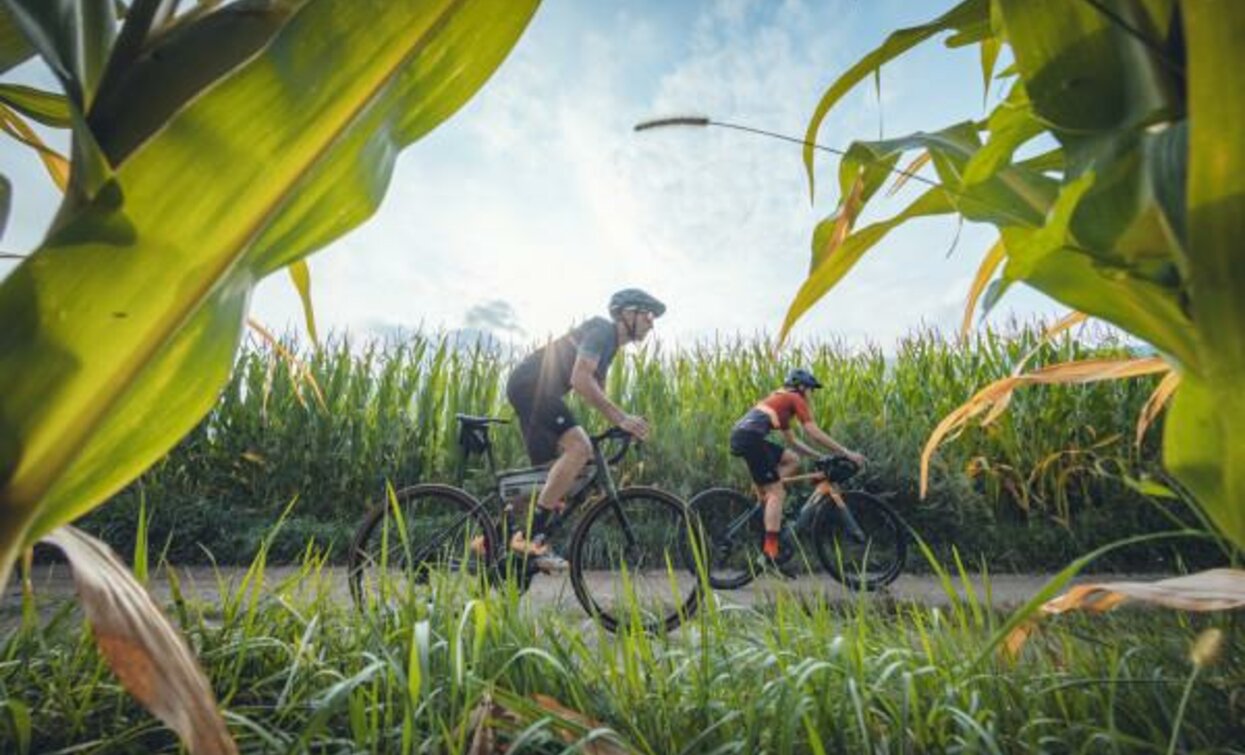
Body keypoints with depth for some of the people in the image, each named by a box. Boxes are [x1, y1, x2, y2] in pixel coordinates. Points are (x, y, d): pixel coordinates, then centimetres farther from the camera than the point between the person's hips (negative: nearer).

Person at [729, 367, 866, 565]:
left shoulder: (781, 402, 32)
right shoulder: (795, 399, 8)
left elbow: (793, 441, 35)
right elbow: (815, 434, 1)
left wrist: (821, 457, 32)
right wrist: (847, 452, 7)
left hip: (740, 435, 8)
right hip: (750, 437, -8)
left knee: (792, 459, 21)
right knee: (777, 493, -5)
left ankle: (765, 497, 11)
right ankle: (770, 552, -7)